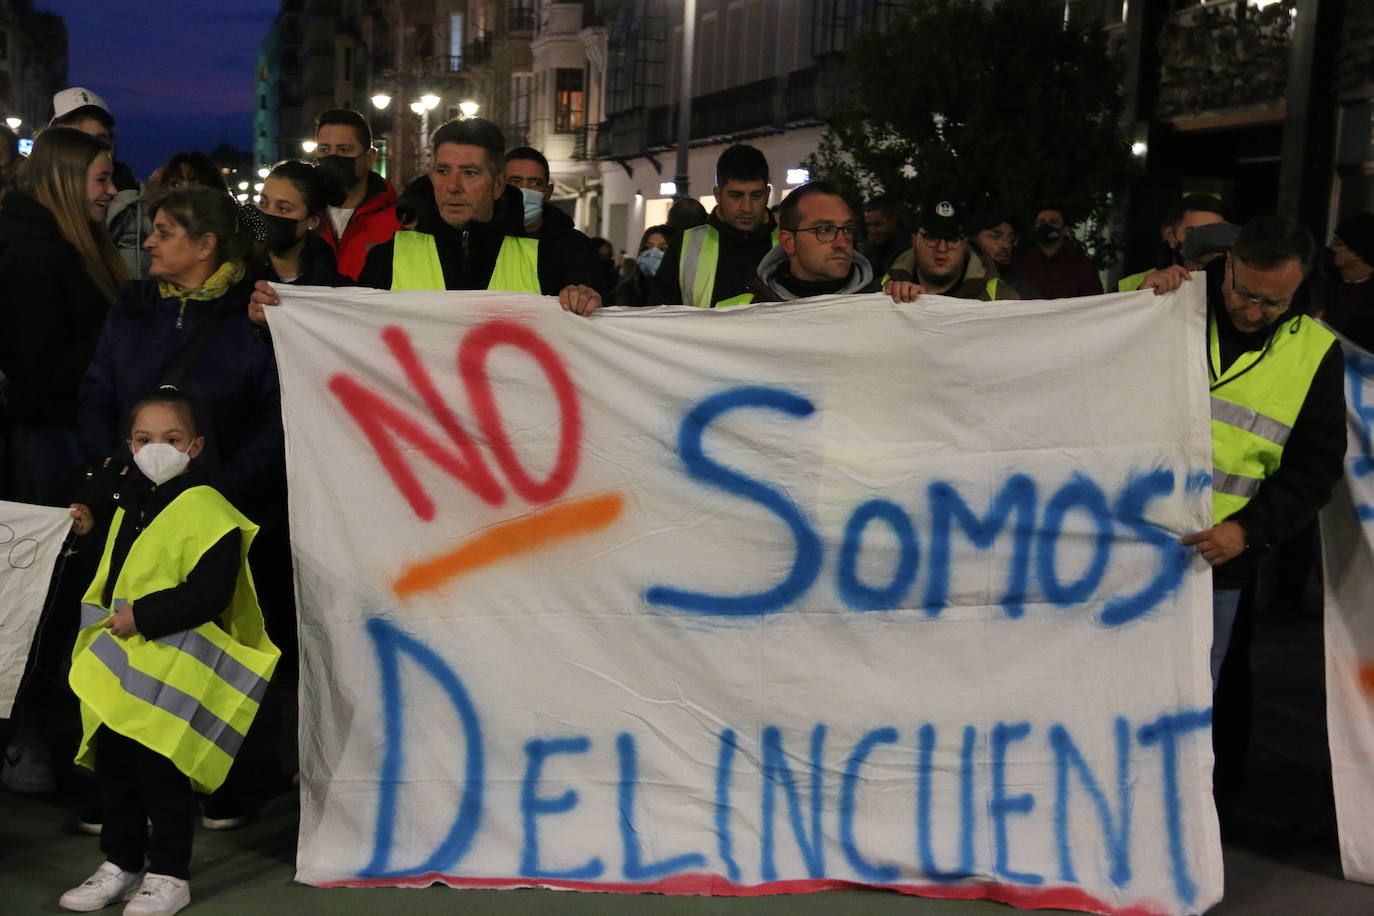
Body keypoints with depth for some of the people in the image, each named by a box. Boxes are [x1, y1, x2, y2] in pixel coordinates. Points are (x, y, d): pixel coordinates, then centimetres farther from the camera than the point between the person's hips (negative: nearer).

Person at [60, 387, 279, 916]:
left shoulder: (206, 510, -14)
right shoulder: (129, 504, 14)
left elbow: (209, 594, -21)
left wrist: (141, 616, -20)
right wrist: (87, 533, 18)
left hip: (173, 669, -8)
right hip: (122, 665, 8)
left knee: (161, 770, -2)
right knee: (113, 764, 15)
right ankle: (121, 865, 30)